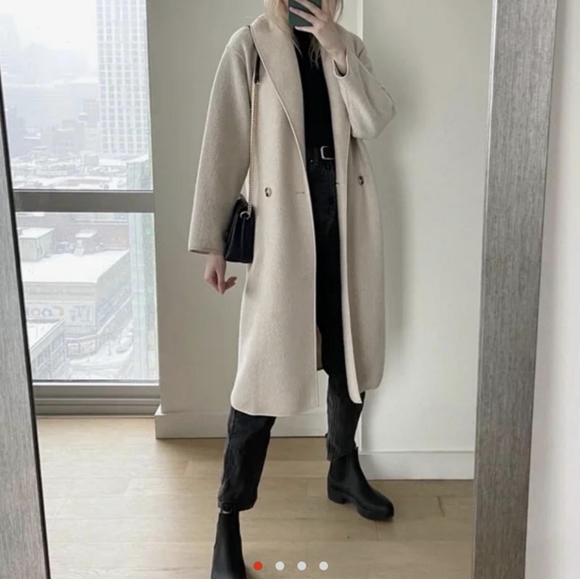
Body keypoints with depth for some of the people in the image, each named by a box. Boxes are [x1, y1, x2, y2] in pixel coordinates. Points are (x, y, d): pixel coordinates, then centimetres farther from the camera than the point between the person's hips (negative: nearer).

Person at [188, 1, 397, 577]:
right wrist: (212, 241, -10)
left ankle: (344, 471, 36)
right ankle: (228, 517, 6)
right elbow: (224, 144, -6)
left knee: (350, 347, 14)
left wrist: (337, 51, -11)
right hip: (284, 217, -5)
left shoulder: (350, 46, 13)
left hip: (347, 212, 5)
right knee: (267, 364, -5)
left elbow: (375, 121, -1)